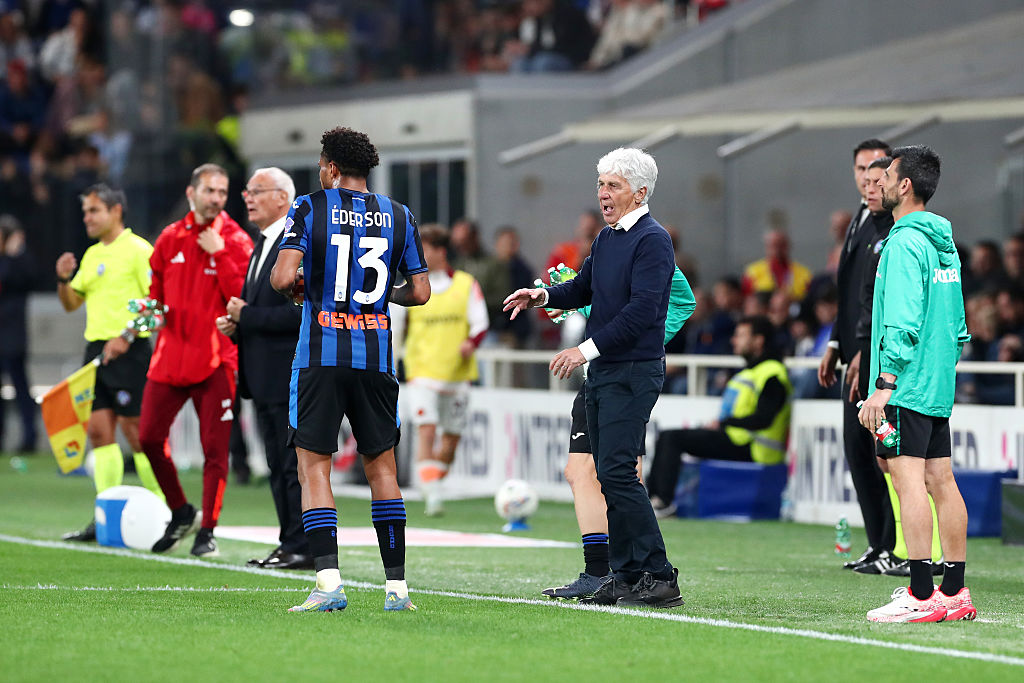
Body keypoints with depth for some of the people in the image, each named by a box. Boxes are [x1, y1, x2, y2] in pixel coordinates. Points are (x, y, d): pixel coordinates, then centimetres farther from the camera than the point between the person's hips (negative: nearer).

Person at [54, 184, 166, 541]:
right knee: (99, 430, 3)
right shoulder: (92, 255, 17)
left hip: (129, 351, -8)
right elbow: (71, 303, 21)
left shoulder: (137, 250, -7)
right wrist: (63, 279, 1)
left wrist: (127, 336, -20)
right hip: (96, 349, 8)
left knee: (136, 431, -6)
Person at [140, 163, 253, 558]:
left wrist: (220, 254, -16)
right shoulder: (170, 238, 10)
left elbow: (242, 298, -12)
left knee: (215, 447, -5)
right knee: (149, 436, 2)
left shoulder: (236, 241, -1)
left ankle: (207, 530, 4)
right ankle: (181, 513, 22)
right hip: (170, 355, 4)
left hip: (215, 359, -4)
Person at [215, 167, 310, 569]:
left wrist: (247, 317, -16)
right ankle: (290, 544, 16)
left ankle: (304, 547, -4)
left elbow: (300, 312, -21)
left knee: (297, 464, -7)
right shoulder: (262, 246, 18)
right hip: (265, 379, 10)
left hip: (291, 379, -10)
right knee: (278, 467, 11)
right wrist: (236, 325, 7)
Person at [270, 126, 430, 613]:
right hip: (376, 355, 3)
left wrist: (294, 288, 9)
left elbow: (284, 277, -13)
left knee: (313, 466, -1)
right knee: (381, 467, 12)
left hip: (320, 355, -3)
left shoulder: (310, 209, -3)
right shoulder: (398, 216, 8)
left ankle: (329, 581, -14)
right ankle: (396, 586, 10)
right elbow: (420, 292, 8)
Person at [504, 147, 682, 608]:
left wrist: (587, 349, -22)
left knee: (617, 471, -15)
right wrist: (545, 296, 7)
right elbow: (584, 288, 27)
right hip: (602, 371, 9)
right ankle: (625, 575, 12)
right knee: (608, 474, 8)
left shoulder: (652, 241, -12)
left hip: (634, 372, -9)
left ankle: (660, 577, -12)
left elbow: (641, 310, -20)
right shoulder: (606, 239, 16)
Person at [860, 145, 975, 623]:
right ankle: (954, 592, 11)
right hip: (938, 386, 10)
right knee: (941, 482, 9)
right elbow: (957, 326, 20)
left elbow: (902, 323, -20)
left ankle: (921, 596, -16)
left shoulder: (905, 243, -13)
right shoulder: (944, 242, 16)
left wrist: (884, 383, -22)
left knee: (909, 479, -11)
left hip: (906, 386, -10)